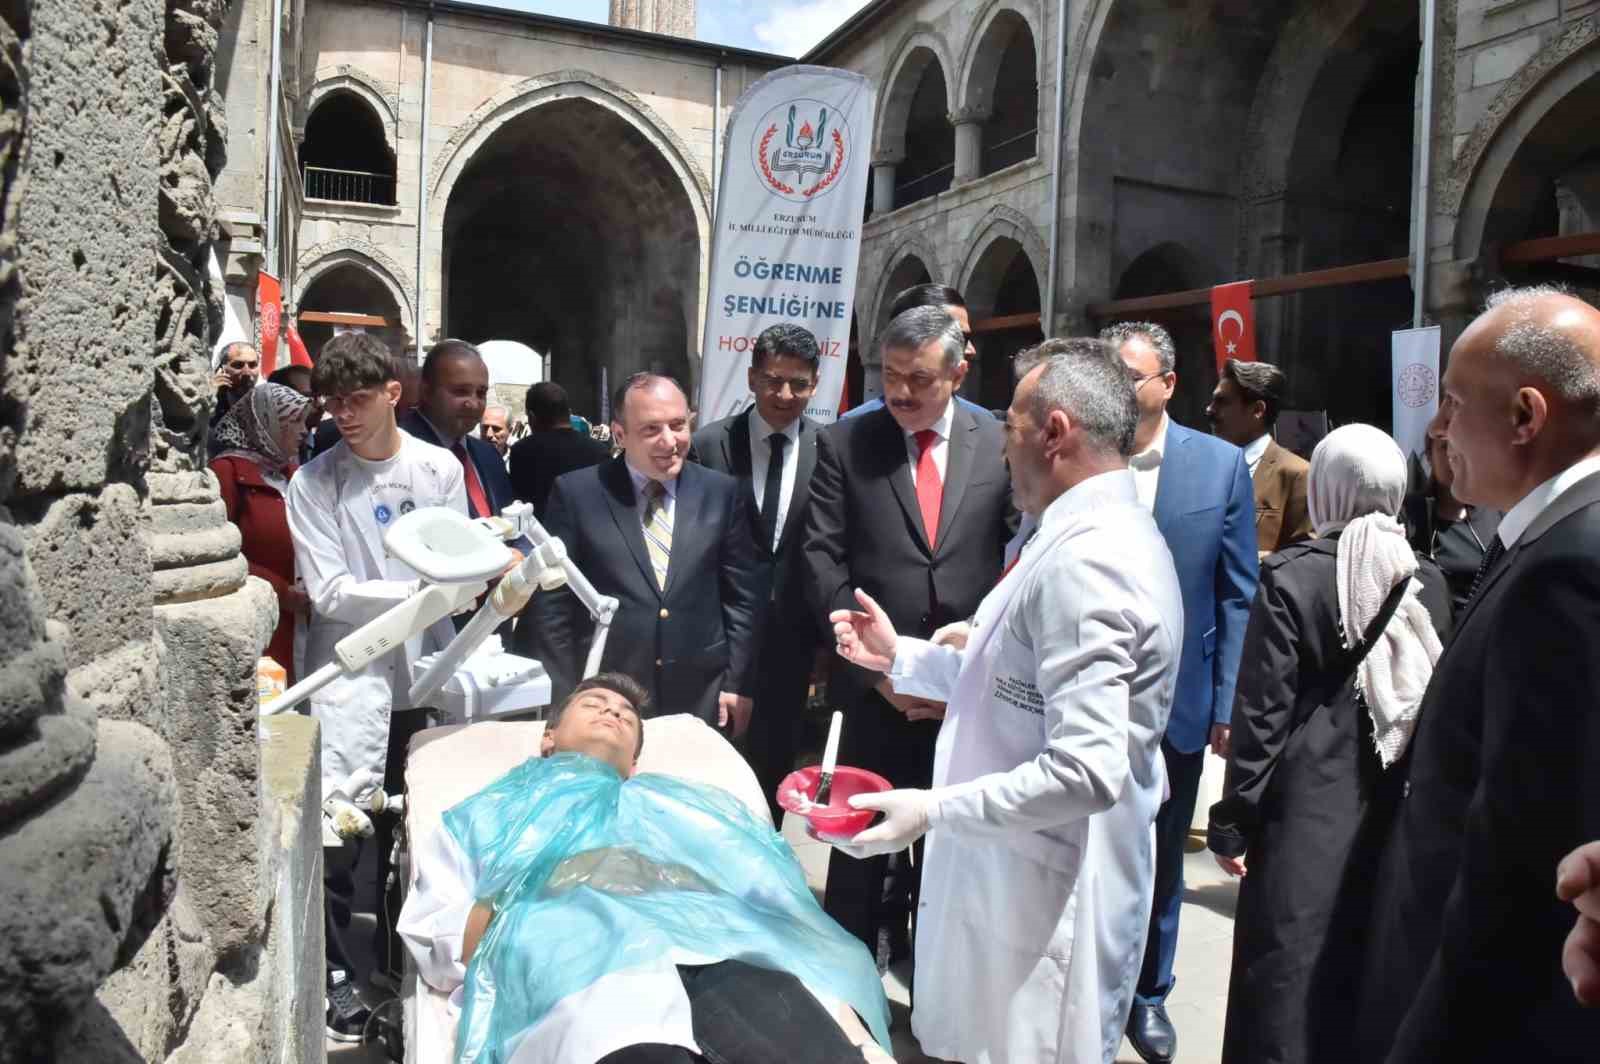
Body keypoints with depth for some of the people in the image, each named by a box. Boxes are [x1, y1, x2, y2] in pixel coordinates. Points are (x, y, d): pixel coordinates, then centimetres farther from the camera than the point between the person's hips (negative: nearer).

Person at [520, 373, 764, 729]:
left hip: (701, 698, 2)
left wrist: (738, 684, 2)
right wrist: (565, 698, -3)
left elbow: (742, 594, 5)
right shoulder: (576, 493, -4)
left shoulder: (722, 492, 1)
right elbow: (552, 603, -2)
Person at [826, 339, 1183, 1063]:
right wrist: (900, 656, 12)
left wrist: (932, 811, -24)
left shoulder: (1083, 560, -24)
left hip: (1042, 891, -10)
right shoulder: (1099, 533, 10)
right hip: (1016, 870, 10)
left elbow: (1086, 770, -29)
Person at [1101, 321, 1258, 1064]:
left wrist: (1228, 706, -5)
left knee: (1159, 860, 18)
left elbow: (1238, 594, -2)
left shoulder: (1221, 464, -4)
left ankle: (1147, 993, 38)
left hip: (1175, 702, 1)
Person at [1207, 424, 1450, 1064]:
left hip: (1307, 808, -4)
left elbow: (1263, 712, -13)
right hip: (1397, 812, 4)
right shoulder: (1428, 581, -1)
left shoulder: (1290, 576, -12)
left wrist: (1233, 823, -6)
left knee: (1289, 978, 6)